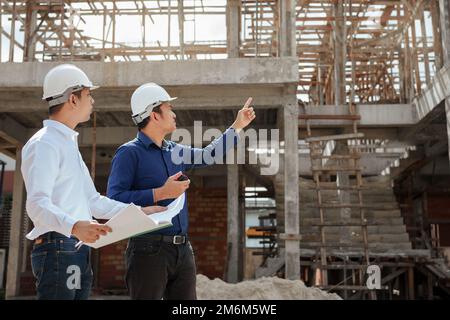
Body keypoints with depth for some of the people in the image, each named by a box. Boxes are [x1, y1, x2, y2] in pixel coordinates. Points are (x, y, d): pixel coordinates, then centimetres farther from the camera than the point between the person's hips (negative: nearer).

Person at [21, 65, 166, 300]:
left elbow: (93, 201, 24)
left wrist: (139, 212, 18)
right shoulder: (44, 144, -9)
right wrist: (74, 226, -39)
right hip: (57, 248, -9)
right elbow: (37, 204, -22)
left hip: (78, 251, 9)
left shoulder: (69, 143, 22)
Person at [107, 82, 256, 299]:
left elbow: (207, 156, 31)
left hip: (182, 249, 7)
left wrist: (238, 126, 34)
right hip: (149, 249, -7)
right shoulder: (129, 153, -7)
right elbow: (114, 200, -17)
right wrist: (161, 193, -18)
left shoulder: (175, 151, 16)